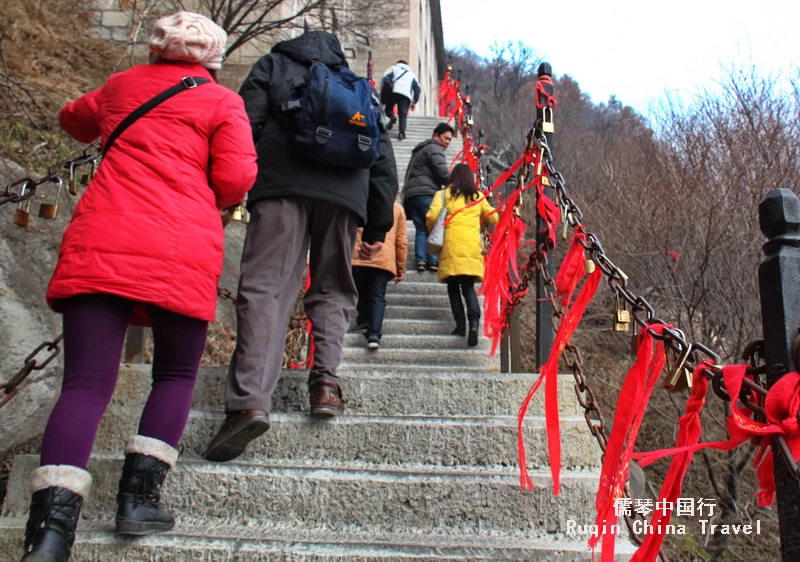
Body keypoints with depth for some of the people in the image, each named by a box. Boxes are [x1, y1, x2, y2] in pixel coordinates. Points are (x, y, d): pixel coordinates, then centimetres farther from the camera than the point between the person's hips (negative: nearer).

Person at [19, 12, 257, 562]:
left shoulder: (123, 84, 23)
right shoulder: (223, 102, 11)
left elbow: (73, 118, 42)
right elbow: (236, 179, -2)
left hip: (100, 242, 3)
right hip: (183, 249, -2)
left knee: (86, 383, -2)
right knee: (176, 376, 15)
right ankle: (139, 497, 9)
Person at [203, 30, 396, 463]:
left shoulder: (274, 65, 25)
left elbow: (247, 122, 7)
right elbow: (383, 159, 24)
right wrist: (377, 228, 23)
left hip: (282, 184, -2)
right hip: (344, 192, 3)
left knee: (265, 286, -12)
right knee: (332, 289, 14)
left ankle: (249, 400, -26)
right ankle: (326, 381, -3)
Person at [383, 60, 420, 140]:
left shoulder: (394, 68, 26)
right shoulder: (412, 74, 33)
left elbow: (385, 78, 6)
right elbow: (418, 88, 21)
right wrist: (414, 102, 21)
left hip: (394, 92, -1)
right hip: (406, 95, 1)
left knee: (388, 108, 16)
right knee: (403, 114, -2)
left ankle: (392, 117, -17)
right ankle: (402, 132, -22)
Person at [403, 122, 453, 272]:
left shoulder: (419, 150, 32)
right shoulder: (435, 149, 0)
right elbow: (443, 173, -10)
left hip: (410, 193, 9)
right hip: (426, 193, -9)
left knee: (421, 229, 4)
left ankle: (420, 260, -8)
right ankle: (433, 261, -13)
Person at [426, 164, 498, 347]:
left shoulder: (444, 194, 6)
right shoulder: (478, 197, 14)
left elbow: (432, 216, -6)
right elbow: (493, 218, 22)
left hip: (451, 246, -2)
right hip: (472, 247, 2)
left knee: (453, 287, 9)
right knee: (468, 287, 2)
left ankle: (460, 324, 2)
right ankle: (474, 322, -19)